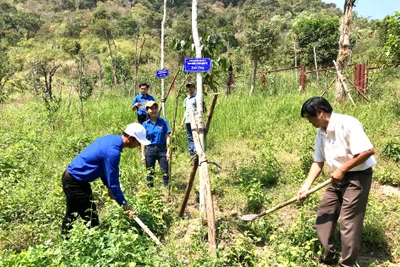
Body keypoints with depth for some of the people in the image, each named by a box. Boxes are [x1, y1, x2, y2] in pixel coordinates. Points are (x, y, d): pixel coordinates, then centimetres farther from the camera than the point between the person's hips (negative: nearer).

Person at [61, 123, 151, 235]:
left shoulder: (111, 139, 0)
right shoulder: (112, 151, -28)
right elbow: (113, 182, -24)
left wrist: (108, 186, 11)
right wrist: (125, 206, -17)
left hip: (72, 178, 10)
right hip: (75, 182, -10)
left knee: (72, 213, 26)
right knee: (91, 219, -3)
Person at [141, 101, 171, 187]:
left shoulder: (163, 122, 1)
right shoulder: (145, 124, 2)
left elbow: (167, 137, 1)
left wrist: (168, 151, -6)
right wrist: (143, 155, 1)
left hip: (162, 149, 0)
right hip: (150, 150, 1)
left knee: (165, 171, 1)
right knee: (150, 172, 9)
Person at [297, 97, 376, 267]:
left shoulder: (347, 124, -22)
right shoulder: (321, 132, 4)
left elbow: (368, 151, -27)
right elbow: (318, 162, 7)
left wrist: (342, 170, -21)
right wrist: (306, 186, -1)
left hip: (357, 177, -9)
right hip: (338, 178, 9)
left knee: (348, 222, -3)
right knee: (324, 215, 12)